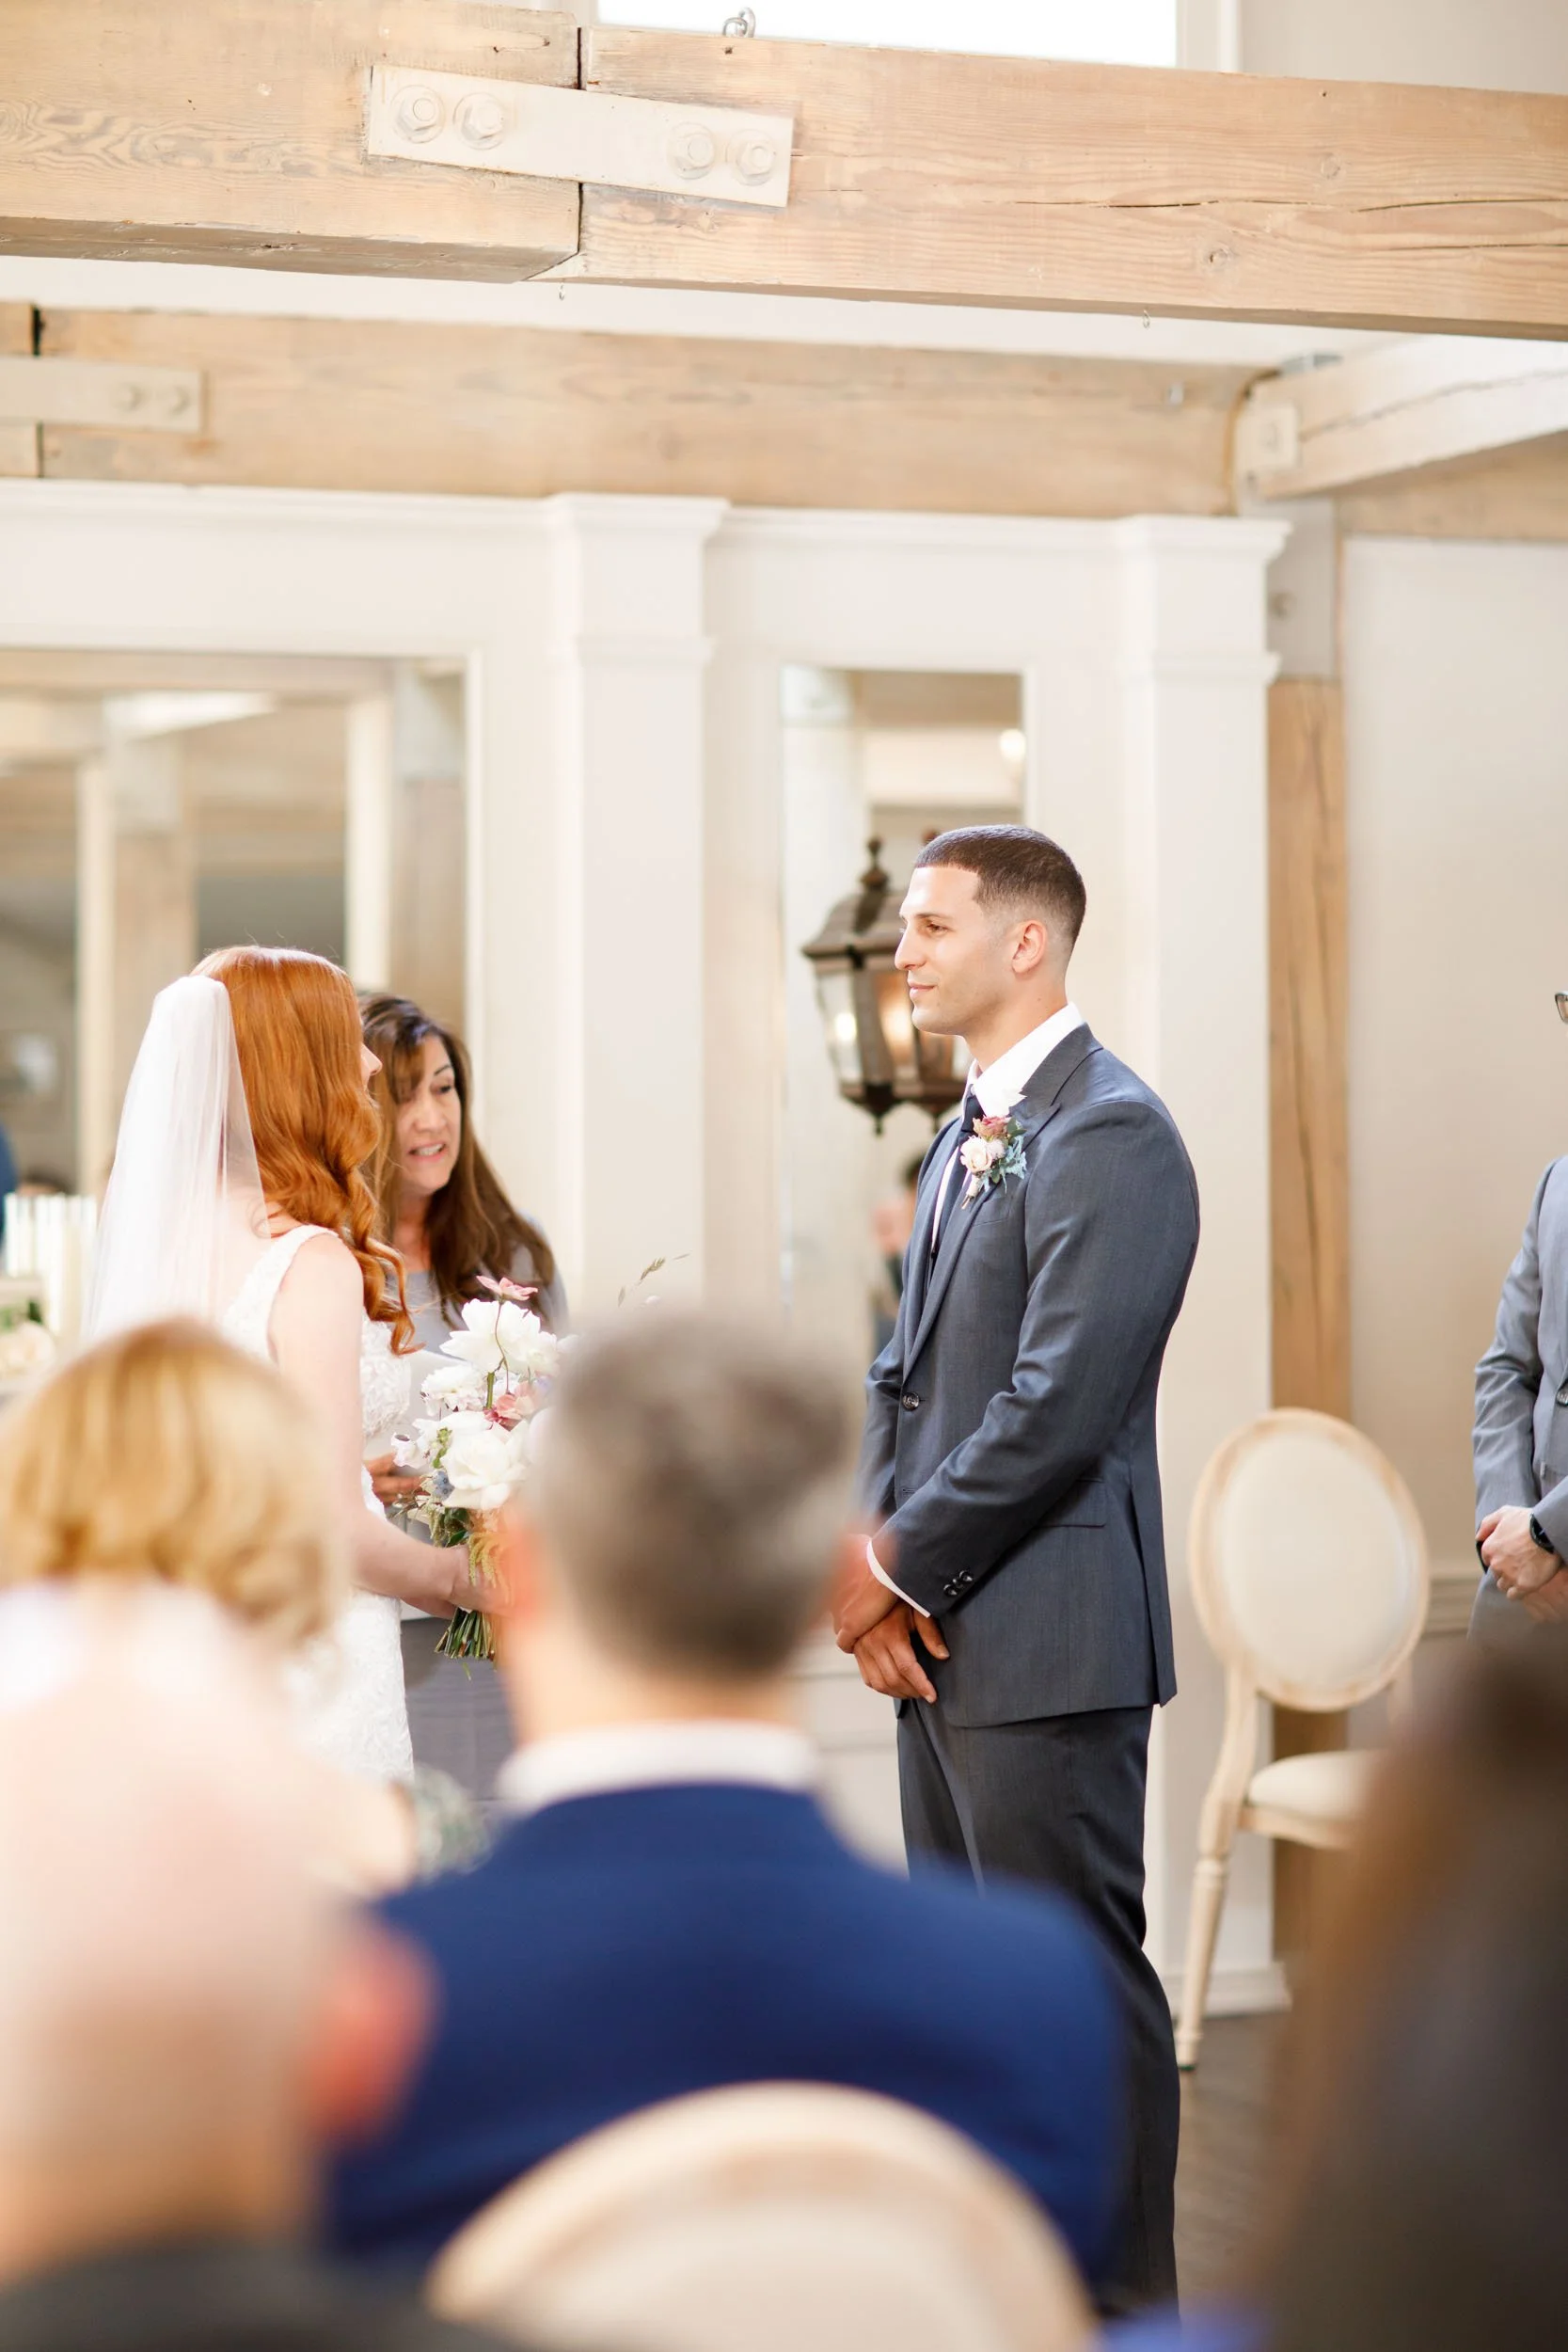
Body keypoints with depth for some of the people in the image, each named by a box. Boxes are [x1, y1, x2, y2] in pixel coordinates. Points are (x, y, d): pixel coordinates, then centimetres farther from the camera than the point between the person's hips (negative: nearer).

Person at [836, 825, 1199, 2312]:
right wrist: (870, 1557, 3)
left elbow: (1059, 1405, -20)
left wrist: (901, 1568, -13)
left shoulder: (1110, 1135, -14)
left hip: (1045, 1640, -10)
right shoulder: (965, 1139, 17)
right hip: (941, 1636, 10)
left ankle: (1124, 2297, 4)